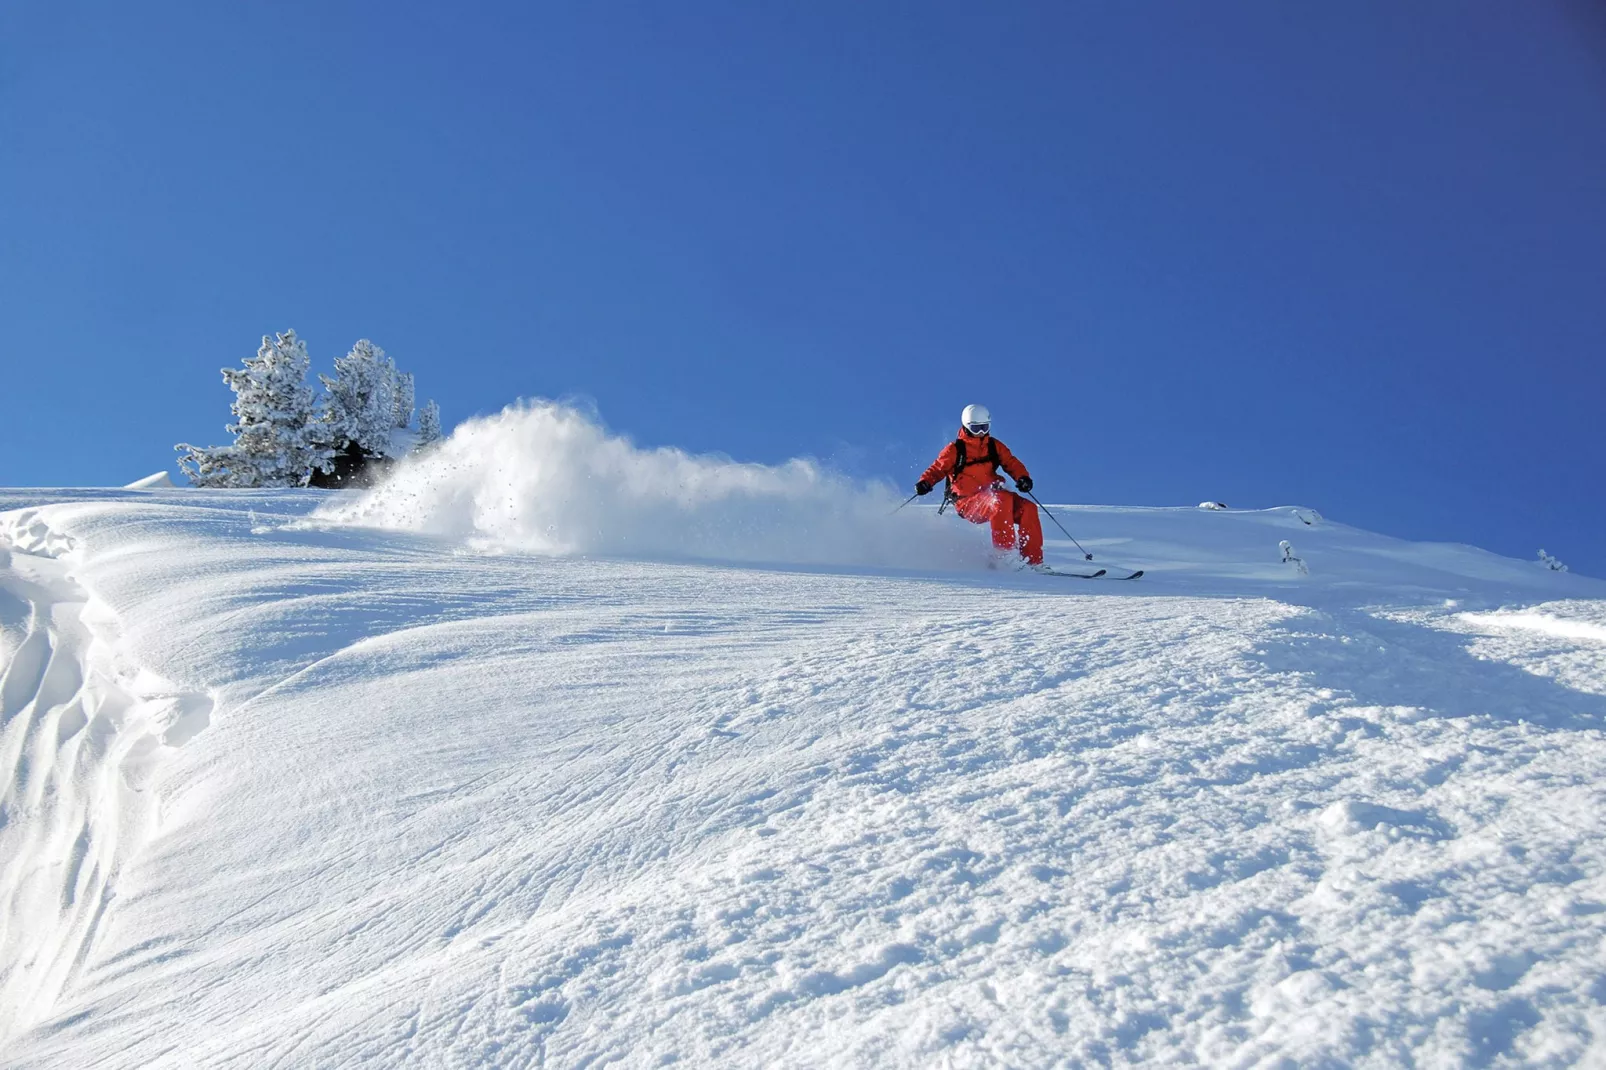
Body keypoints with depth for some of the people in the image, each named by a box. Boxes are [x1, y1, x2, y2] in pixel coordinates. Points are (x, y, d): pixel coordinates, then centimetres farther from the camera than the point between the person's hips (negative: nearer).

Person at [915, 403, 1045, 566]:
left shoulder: (994, 446, 14)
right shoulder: (955, 449, 3)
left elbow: (1011, 463, 9)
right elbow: (937, 469, 4)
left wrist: (1022, 477, -12)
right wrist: (925, 482, -17)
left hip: (992, 495, 5)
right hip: (968, 503, -5)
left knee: (1027, 508, -17)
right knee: (1002, 501, -34)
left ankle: (1033, 560, -16)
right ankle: (1004, 553, -35)